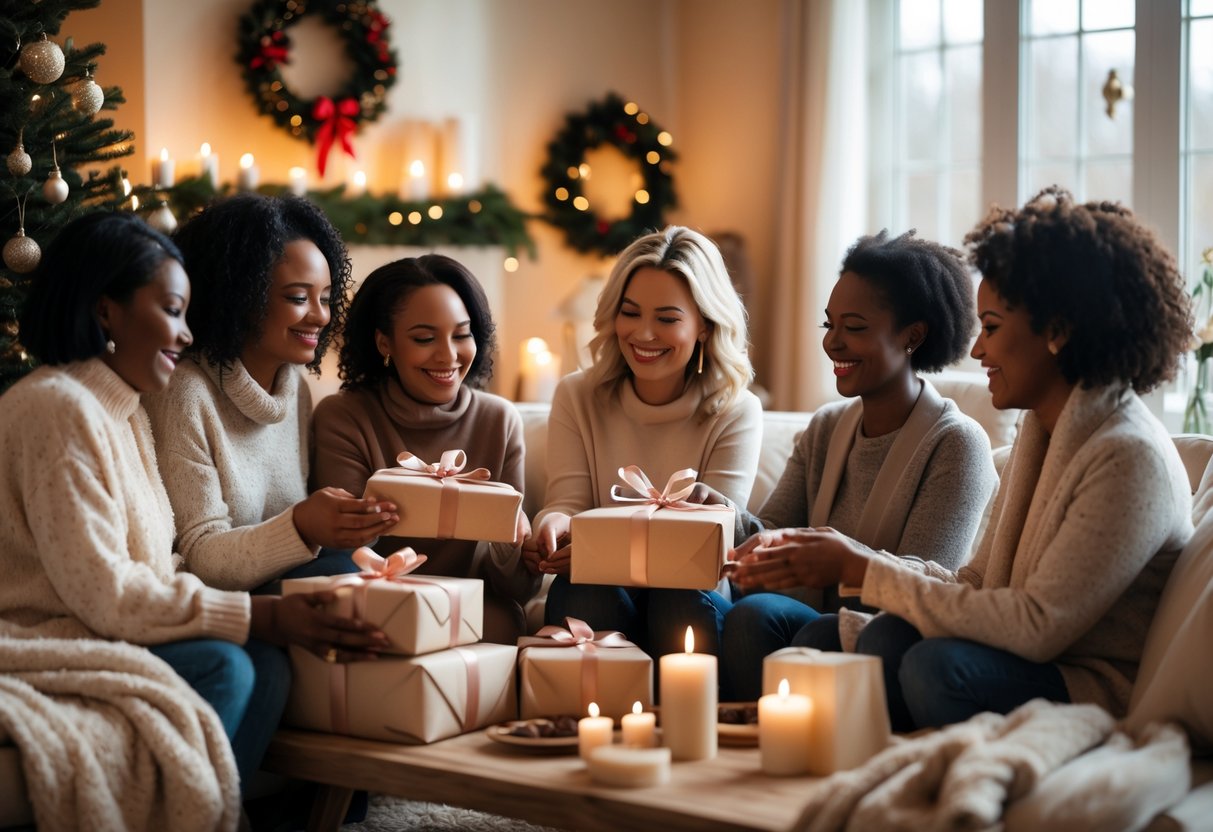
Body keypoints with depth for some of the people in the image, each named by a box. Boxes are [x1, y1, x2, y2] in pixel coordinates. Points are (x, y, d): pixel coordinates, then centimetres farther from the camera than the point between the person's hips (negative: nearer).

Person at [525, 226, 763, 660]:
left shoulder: (736, 414, -1)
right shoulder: (577, 397, 6)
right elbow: (568, 501, -2)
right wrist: (554, 524, -30)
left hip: (692, 596, -1)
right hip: (602, 590, 1)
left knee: (683, 599, -35)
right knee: (580, 592, -33)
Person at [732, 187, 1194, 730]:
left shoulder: (1129, 458, -17)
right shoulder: (1039, 431, 12)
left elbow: (1037, 626, -23)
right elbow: (975, 583, 9)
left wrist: (861, 570, -18)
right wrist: (845, 556, -4)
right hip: (1029, 677, 8)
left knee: (940, 664, -28)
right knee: (889, 635, -14)